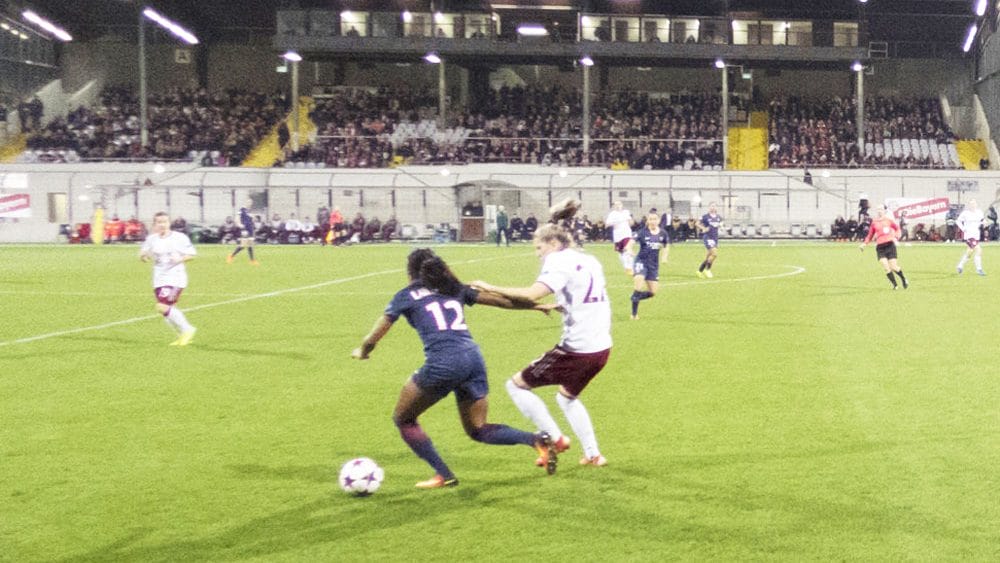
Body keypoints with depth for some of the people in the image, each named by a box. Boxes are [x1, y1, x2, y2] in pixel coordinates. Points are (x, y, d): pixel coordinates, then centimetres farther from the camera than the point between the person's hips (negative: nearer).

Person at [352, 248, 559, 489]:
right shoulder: (454, 289, 21)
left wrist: (362, 351, 36)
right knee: (477, 429, 19)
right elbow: (500, 300, 22)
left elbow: (373, 338, 15)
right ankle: (537, 439, -3)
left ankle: (443, 474, 10)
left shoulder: (407, 296, 11)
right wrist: (537, 306, 34)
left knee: (403, 418, 16)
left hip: (443, 363, -5)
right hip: (474, 359, 6)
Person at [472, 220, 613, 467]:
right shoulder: (589, 260, 14)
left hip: (577, 349, -9)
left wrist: (492, 288, -22)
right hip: (602, 347, 9)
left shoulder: (560, 261, -10)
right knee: (567, 396, 30)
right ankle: (593, 454, 23)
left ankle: (554, 438, 0)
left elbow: (533, 293, -26)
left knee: (517, 385, 3)